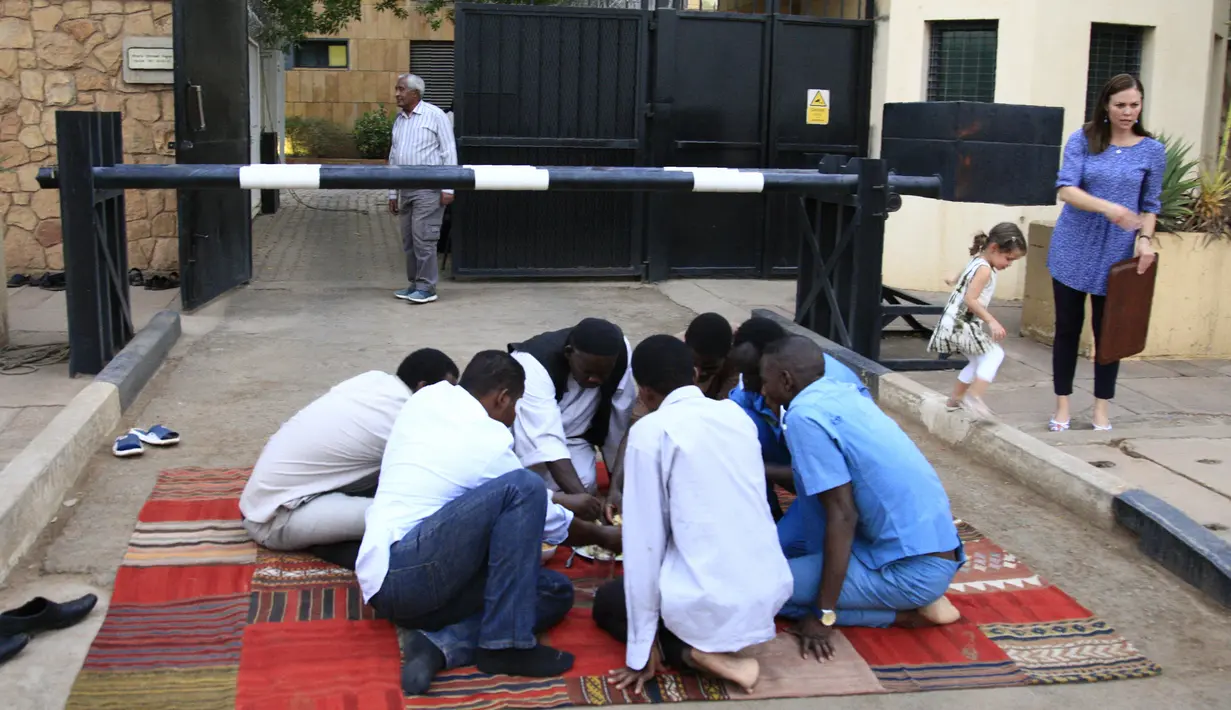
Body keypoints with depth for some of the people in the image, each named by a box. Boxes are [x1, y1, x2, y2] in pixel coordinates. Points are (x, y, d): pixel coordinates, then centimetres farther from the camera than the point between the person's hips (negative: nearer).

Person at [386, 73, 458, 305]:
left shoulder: (434, 115, -5)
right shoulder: (399, 120, 16)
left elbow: (449, 152, -8)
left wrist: (448, 188, -13)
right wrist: (392, 193, 17)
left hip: (429, 189, -7)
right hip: (405, 189, 7)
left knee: (423, 238, -9)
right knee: (408, 240, 8)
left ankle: (426, 287, -3)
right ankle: (414, 283, 17)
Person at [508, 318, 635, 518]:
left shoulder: (621, 352, -23)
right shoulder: (534, 365, -35)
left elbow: (622, 424, -14)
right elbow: (545, 438, -43)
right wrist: (578, 495, -53)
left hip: (571, 435, 3)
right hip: (521, 432, -3)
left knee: (584, 482, -25)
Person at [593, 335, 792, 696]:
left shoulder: (650, 430, -8)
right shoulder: (737, 414, 10)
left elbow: (645, 541, -9)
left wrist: (642, 650, -2)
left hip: (709, 602, -7)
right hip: (771, 590, 7)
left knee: (607, 602, 24)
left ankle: (692, 650, 0)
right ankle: (706, 647, 12)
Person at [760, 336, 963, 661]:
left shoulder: (803, 416, -15)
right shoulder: (843, 393, 10)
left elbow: (842, 517, -19)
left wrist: (823, 615, -14)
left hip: (913, 568, -9)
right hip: (936, 551, 9)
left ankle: (905, 612, -3)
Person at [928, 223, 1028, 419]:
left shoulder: (977, 262, 12)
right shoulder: (984, 270, -18)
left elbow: (959, 279, 33)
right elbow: (970, 300, -27)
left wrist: (955, 282, 54)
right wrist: (992, 321, -29)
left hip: (957, 324, 10)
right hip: (960, 324, -10)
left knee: (978, 362, 18)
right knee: (994, 354, -16)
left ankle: (954, 400, 25)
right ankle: (973, 397, -21)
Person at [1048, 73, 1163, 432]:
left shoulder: (1152, 151, 3)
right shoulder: (1083, 140, -2)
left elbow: (1150, 206, 9)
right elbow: (1065, 188, -14)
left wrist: (1145, 238, -9)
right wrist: (1107, 207, -28)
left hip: (1117, 255, 1)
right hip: (1074, 248, -1)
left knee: (1108, 331, 5)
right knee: (1067, 328, 6)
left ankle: (1101, 410, 17)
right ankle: (1062, 406, 17)